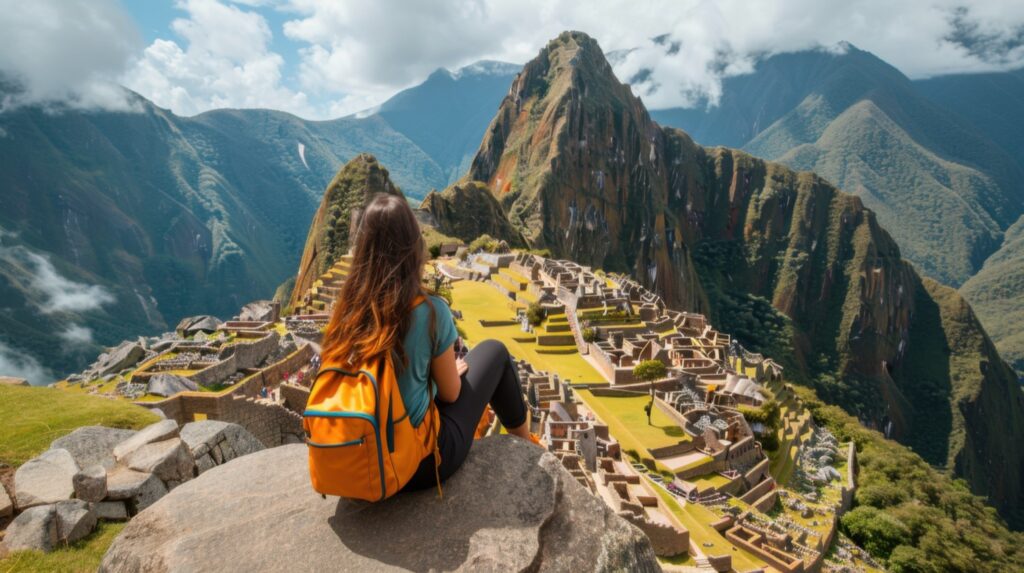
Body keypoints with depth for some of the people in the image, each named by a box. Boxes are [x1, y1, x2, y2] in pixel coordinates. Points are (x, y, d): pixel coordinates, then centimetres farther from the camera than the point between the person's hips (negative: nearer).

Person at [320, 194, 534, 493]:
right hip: (423, 460, -5)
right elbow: (450, 393, -9)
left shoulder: (347, 311, -10)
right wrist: (456, 370, 13)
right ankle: (525, 444, 33)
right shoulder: (430, 311, -23)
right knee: (493, 352, 12)